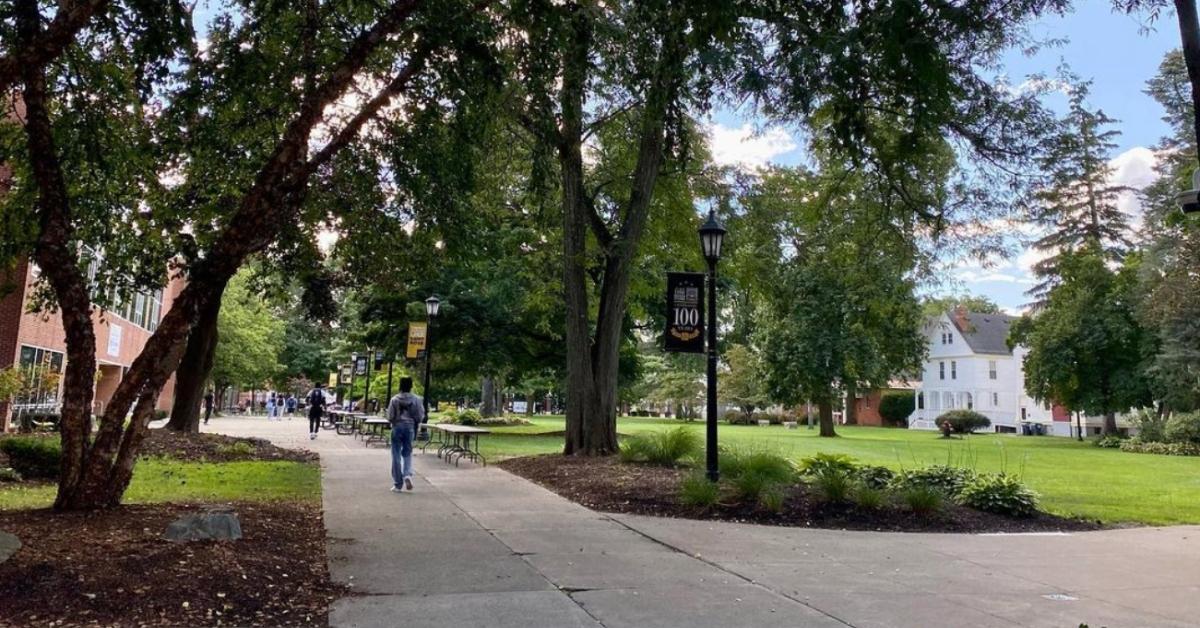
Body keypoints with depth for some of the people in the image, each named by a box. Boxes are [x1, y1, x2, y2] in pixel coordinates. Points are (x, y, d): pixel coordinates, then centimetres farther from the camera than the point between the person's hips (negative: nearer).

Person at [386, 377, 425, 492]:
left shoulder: (395, 399, -8)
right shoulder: (416, 399, -5)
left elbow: (390, 417, -7)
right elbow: (420, 417, -3)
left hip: (397, 427, -1)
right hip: (410, 428, 1)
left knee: (396, 455, 6)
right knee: (407, 453, 16)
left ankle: (397, 484, 7)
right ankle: (408, 474, -9)